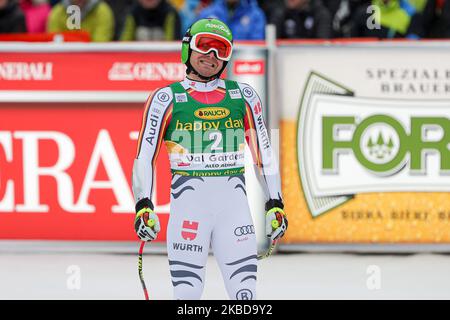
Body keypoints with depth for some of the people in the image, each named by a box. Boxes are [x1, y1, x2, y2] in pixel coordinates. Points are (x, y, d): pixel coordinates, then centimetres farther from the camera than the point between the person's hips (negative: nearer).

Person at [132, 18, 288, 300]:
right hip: (188, 202, -2)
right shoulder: (167, 99, 3)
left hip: (234, 204, 2)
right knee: (187, 294, -6)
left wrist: (275, 204, 10)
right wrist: (144, 207, -11)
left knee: (245, 294, -5)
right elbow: (145, 156, 0)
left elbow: (264, 153, 15)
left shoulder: (243, 96, 10)